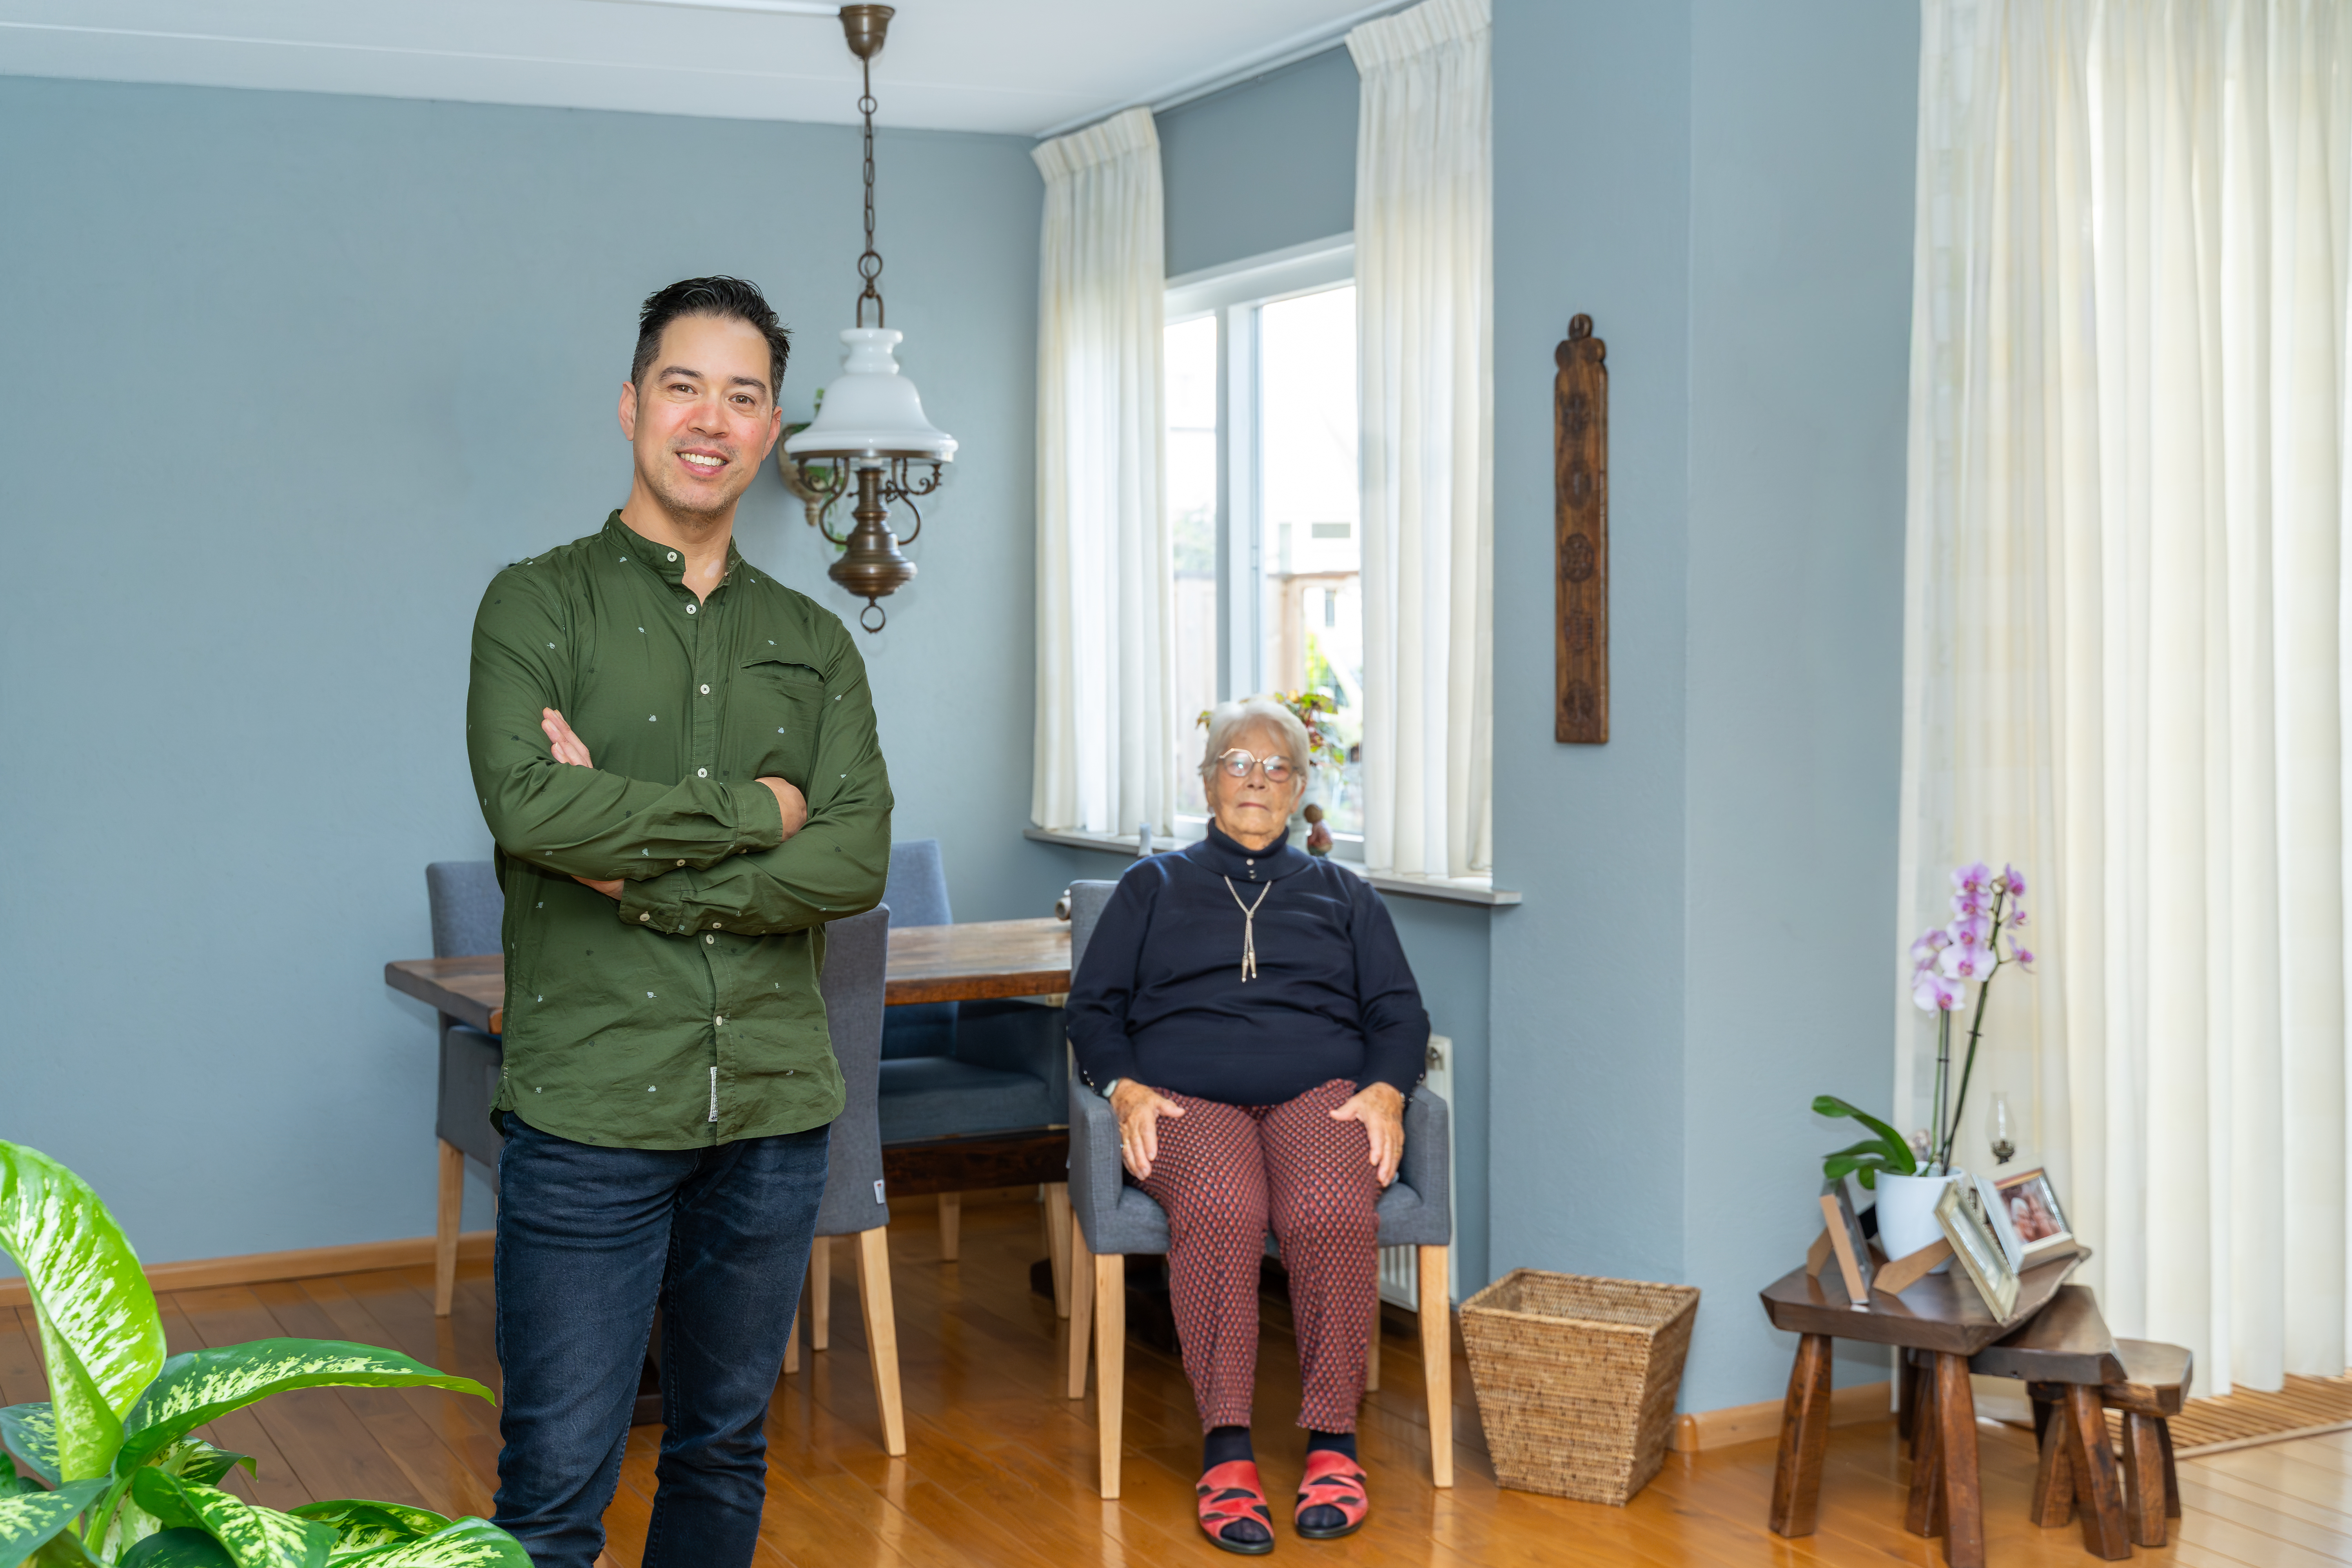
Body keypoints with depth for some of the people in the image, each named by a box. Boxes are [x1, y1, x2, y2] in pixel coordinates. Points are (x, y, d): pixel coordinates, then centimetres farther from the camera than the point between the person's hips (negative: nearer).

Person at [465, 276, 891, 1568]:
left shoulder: (813, 643, 11)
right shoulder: (539, 604, 1)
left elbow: (858, 862, -3)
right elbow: (528, 802, -18)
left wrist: (645, 873, -13)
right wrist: (754, 808, -10)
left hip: (774, 1109, 4)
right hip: (588, 1110, -4)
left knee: (725, 1456, 16)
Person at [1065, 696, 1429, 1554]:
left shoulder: (1344, 895, 28)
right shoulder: (1152, 887, 25)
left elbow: (1399, 1012, 19)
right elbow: (1093, 1007, 17)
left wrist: (1386, 1091, -2)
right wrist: (1126, 1088, -4)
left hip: (1320, 1093, 1)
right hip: (1187, 1097, -1)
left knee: (1331, 1208, -35)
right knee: (1221, 1204, -37)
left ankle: (1333, 1444, -27)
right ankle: (1226, 1452, -34)